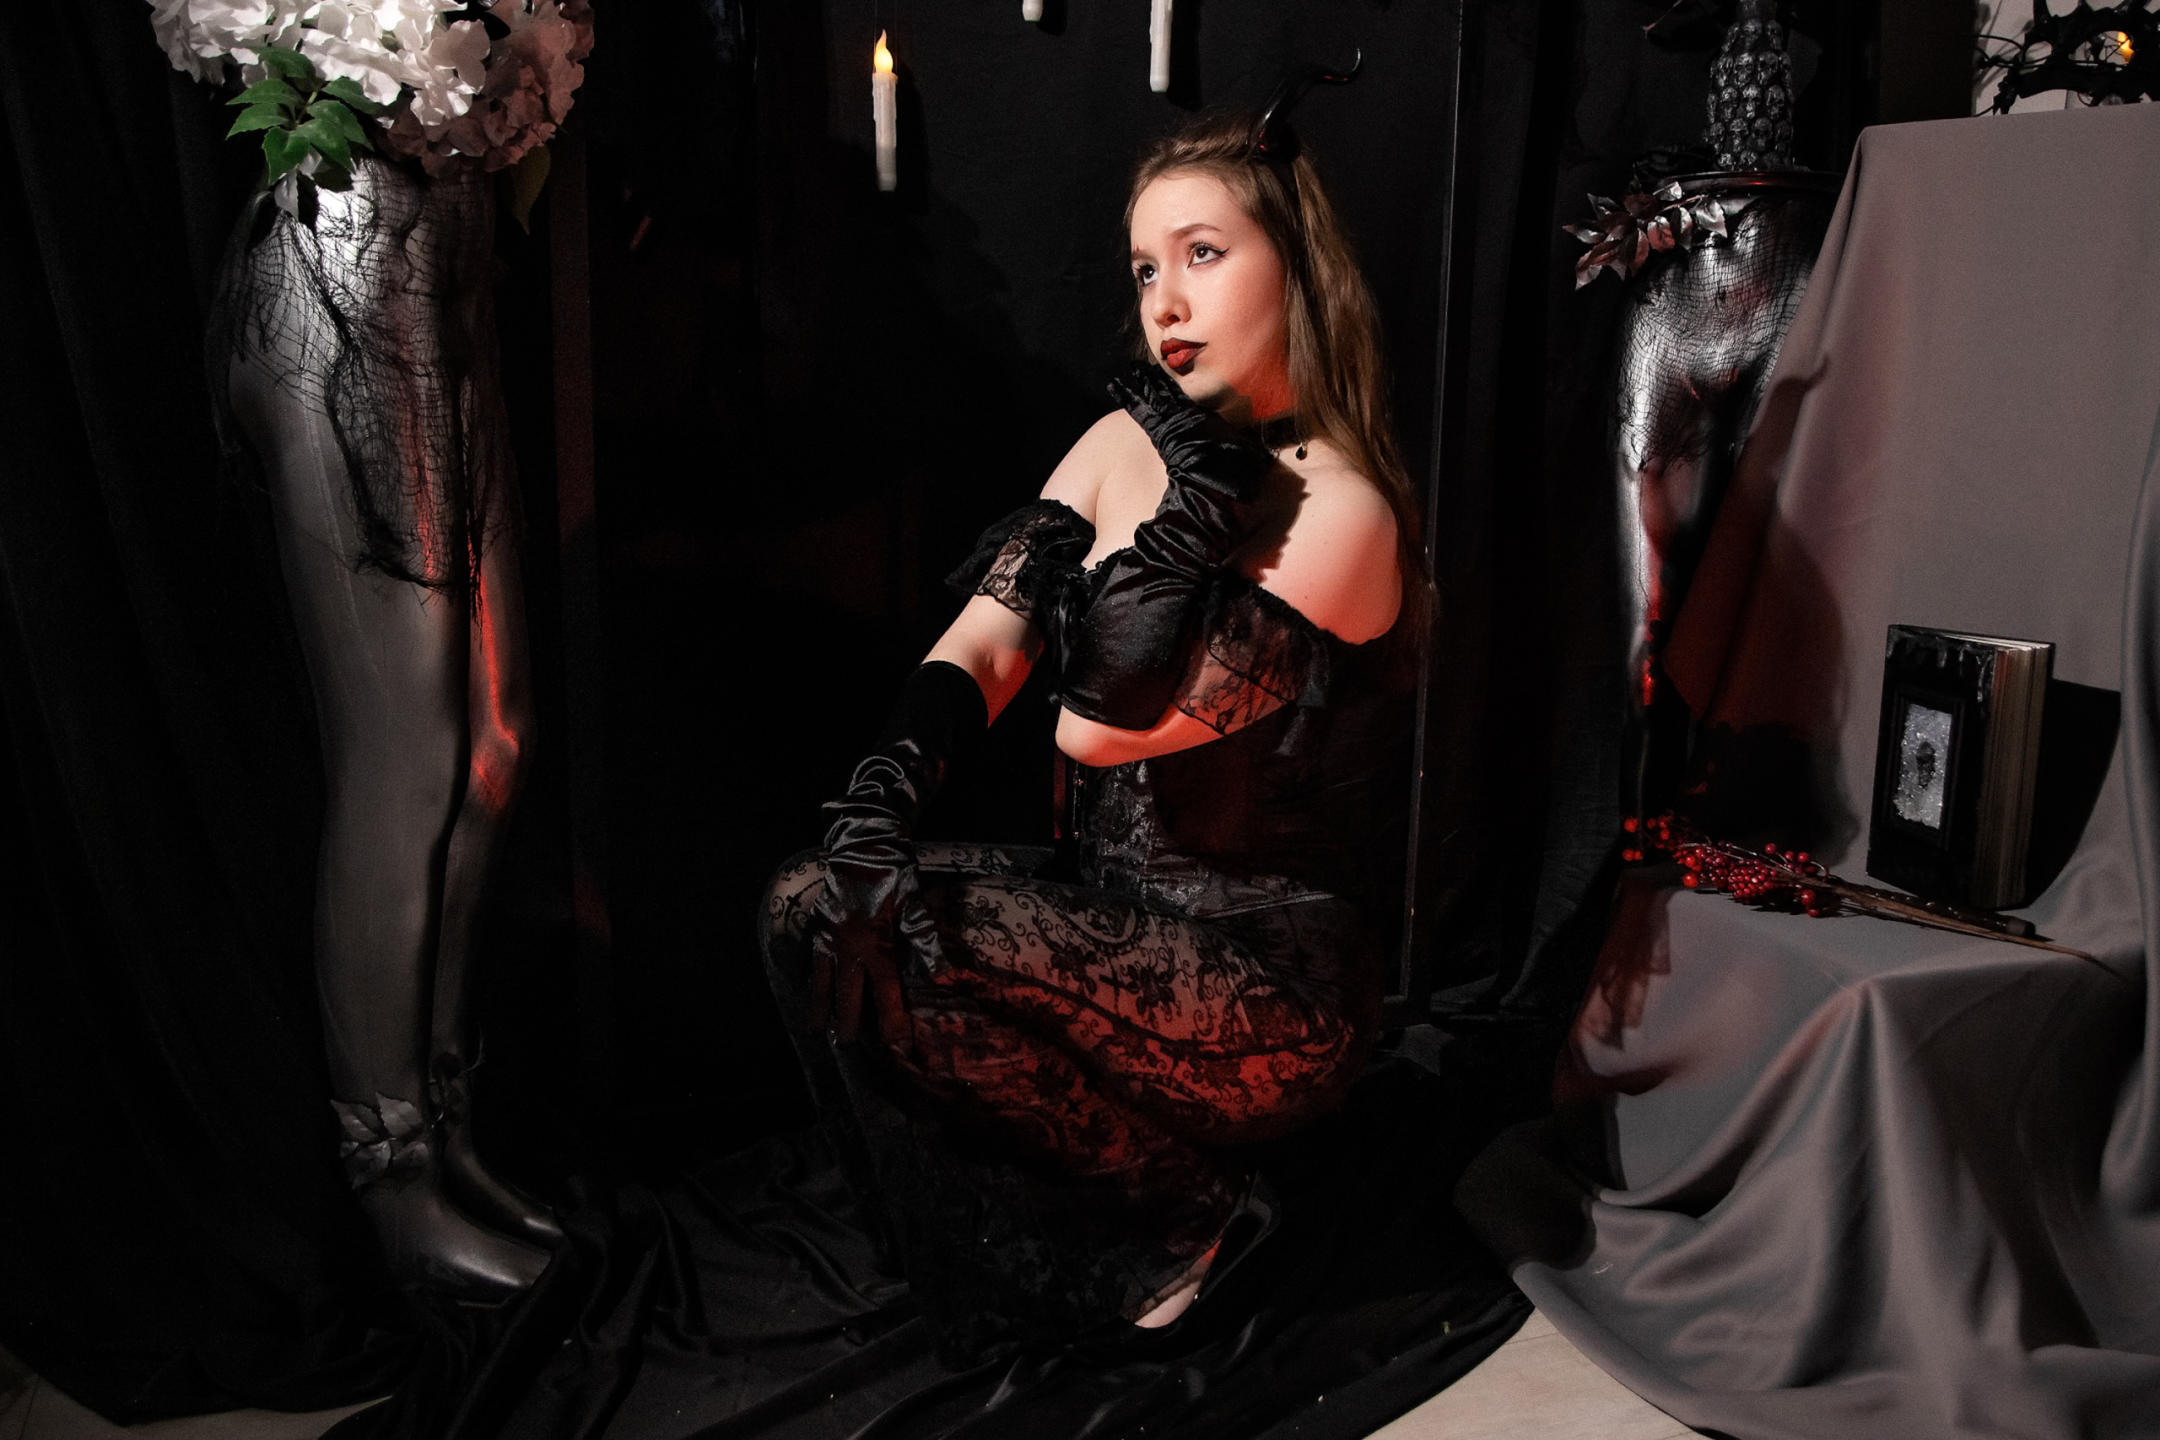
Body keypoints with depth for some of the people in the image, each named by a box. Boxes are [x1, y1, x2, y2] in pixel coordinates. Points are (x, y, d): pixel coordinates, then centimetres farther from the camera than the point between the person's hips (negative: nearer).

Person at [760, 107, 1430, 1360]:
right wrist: (892, 779, -18)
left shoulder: (1340, 512, -15)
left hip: (1271, 983, -7)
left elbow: (1104, 724, -20)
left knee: (875, 946, -24)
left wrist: (1195, 500, -21)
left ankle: (1171, 1212, -2)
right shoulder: (1125, 444, 7)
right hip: (1114, 916, 7)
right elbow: (982, 642, -1)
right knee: (815, 905, -13)